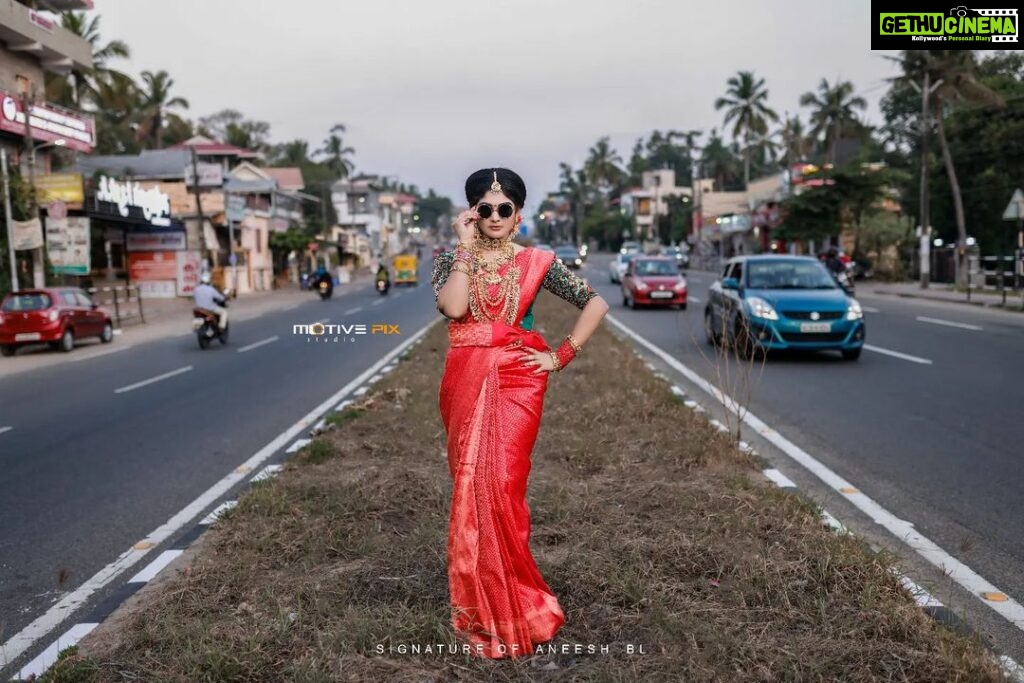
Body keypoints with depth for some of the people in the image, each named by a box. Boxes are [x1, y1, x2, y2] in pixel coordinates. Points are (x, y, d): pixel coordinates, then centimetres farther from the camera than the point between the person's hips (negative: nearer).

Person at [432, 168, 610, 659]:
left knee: (501, 486, -7)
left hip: (517, 381, -2)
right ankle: (482, 604, 21)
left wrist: (563, 356, -1)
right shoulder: (451, 259, 5)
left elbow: (596, 304, 5)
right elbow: (452, 307, -15)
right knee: (471, 487, 5)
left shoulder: (537, 262, 3)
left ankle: (511, 608, 11)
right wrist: (466, 247, -11)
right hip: (466, 382, 2)